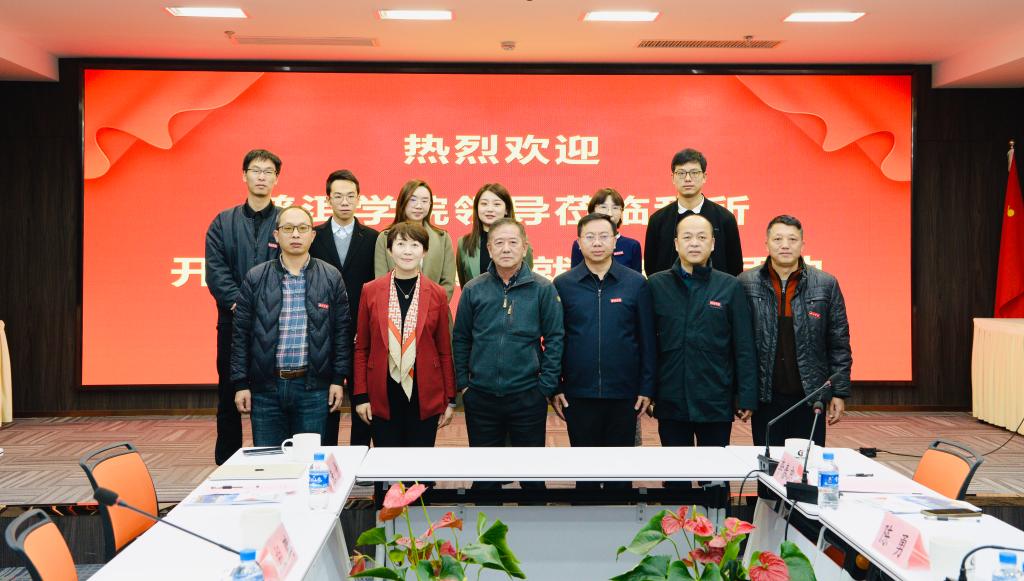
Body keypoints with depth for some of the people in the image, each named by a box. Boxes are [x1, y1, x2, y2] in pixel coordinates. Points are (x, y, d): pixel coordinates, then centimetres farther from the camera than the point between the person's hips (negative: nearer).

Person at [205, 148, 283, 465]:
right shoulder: (223, 223, 10)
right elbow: (216, 272, 0)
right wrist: (239, 303, -13)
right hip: (233, 321, 2)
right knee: (229, 397, 8)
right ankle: (225, 464, 18)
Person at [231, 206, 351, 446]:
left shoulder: (331, 278, 2)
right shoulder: (256, 278, 2)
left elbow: (342, 331, 3)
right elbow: (241, 334, 4)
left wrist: (339, 379, -1)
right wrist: (241, 383, 0)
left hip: (313, 387, 0)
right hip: (265, 386, 1)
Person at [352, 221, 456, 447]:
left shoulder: (437, 294, 1)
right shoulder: (371, 291, 1)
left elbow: (445, 350, 5)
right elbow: (361, 347, 6)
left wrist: (450, 399, 4)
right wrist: (361, 396, 2)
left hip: (425, 399, 0)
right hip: (382, 398, 0)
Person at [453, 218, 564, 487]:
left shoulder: (543, 289, -3)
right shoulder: (473, 290, 2)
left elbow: (554, 338, -2)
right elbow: (460, 339, 8)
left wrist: (547, 386, -7)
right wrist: (462, 383, 3)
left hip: (528, 397, -1)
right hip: (480, 397, 2)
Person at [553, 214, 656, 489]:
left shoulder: (636, 283, 0)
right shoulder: (562, 285, 0)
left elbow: (647, 340, 2)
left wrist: (647, 388, -1)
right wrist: (555, 388, 0)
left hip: (624, 393, 0)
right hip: (578, 393, 0)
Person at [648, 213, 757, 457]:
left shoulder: (730, 287, 1)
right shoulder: (656, 285, 2)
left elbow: (744, 348, 0)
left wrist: (747, 398, -3)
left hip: (716, 402, 0)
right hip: (670, 402, 1)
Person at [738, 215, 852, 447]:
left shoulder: (826, 285, 2)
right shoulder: (746, 284, 0)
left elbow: (839, 345, 4)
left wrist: (839, 393, 1)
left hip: (810, 396, 1)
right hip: (765, 397, 0)